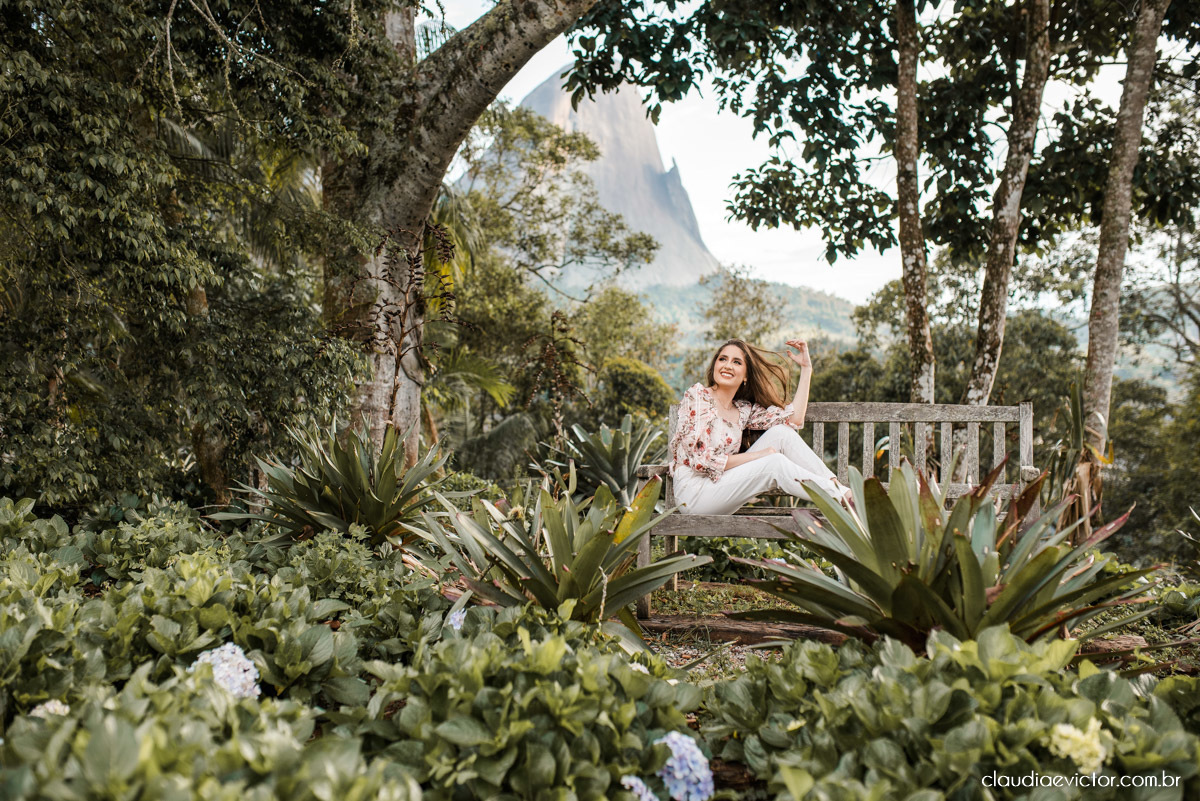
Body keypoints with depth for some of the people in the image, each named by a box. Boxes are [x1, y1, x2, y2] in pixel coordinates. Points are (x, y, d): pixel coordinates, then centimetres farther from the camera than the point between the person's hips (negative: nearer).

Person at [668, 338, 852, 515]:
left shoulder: (743, 409, 14)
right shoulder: (697, 395, -5)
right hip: (695, 493, -6)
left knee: (782, 433, -7)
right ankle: (840, 499, -16)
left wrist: (806, 368, 7)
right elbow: (701, 460, -15)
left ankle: (838, 487, -12)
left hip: (722, 485, 6)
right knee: (775, 463, -24)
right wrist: (758, 456, -13)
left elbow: (794, 419, 2)